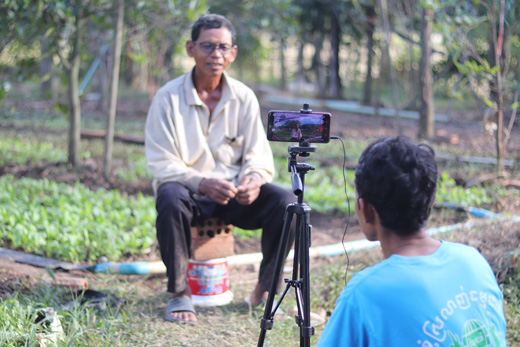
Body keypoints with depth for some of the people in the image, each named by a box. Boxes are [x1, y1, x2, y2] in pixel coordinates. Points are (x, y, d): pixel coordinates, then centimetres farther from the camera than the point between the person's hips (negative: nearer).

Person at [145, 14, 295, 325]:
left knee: (286, 202, -22)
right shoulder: (169, 97, -6)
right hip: (188, 189, -3)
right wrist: (201, 182, -29)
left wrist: (254, 179, -22)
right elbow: (161, 163, -11)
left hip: (233, 193, 3)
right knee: (171, 199, -37)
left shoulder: (244, 97, 3)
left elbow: (259, 155, 3)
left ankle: (265, 291, -4)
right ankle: (180, 294, -20)